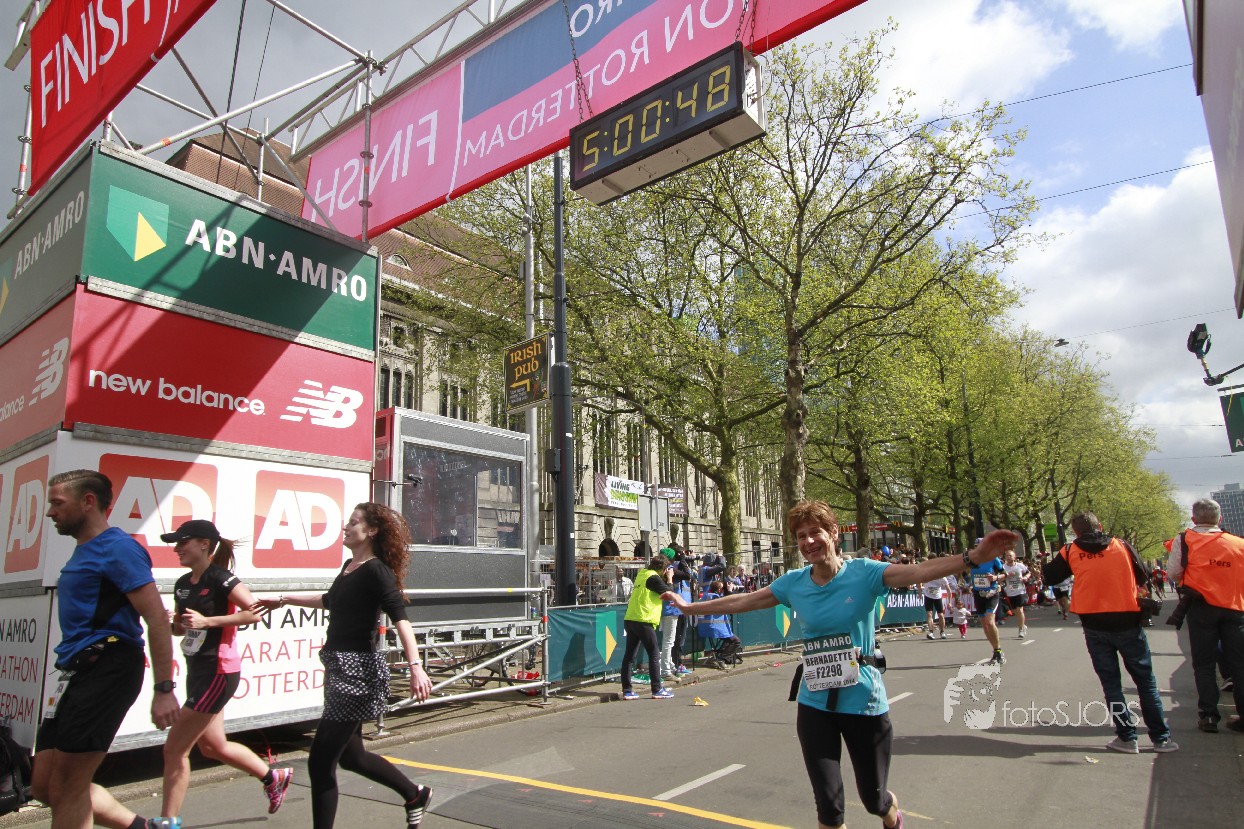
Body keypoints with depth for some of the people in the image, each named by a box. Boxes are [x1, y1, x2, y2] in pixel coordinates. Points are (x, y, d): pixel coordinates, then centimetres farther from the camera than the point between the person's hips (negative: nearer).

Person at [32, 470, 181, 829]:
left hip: (106, 670, -10)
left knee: (66, 788, -1)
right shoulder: (83, 551, 18)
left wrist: (164, 689, -20)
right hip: (77, 672, 10)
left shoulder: (116, 548, -12)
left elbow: (157, 618, -18)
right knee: (44, 785, 14)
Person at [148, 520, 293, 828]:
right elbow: (181, 628, 18)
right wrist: (167, 622, -3)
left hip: (218, 672, -10)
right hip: (197, 671, 10)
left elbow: (255, 612, -22)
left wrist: (208, 621, -24)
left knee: (174, 749, -3)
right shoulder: (183, 584, 8)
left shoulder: (220, 578, -16)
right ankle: (275, 777, 38)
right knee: (213, 746, 20)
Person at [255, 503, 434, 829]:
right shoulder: (350, 566, 11)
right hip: (340, 668, 9)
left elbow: (400, 619, -24)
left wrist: (415, 667, -35)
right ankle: (415, 794, 35)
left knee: (320, 762, -3)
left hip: (358, 671, -9)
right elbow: (330, 600, 31)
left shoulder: (376, 570, -14)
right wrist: (283, 599, 38)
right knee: (349, 755, 18)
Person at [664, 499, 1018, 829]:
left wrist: (974, 557, -41)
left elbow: (919, 572, -25)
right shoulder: (793, 583, -2)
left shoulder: (864, 572, -11)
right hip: (815, 705, 2)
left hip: (864, 703, -2)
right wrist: (688, 607, 12)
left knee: (874, 798, 15)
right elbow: (741, 602, 8)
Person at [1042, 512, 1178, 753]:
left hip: (1094, 625, 0)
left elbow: (1050, 576, 9)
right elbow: (1143, 578, 11)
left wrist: (1043, 565, 27)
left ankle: (1127, 737, 10)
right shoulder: (1122, 546, 2)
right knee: (1145, 680, 12)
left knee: (1110, 681, 9)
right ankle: (1161, 738, 16)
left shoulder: (1070, 552, -1)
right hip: (1128, 621, 1)